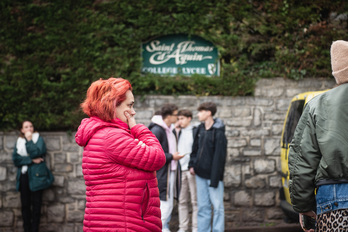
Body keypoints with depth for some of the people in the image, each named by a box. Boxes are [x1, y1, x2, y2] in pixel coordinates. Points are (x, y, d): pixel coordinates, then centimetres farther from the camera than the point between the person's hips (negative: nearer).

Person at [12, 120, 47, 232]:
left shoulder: (38, 138, 7)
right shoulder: (19, 141, 14)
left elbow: (37, 153, -11)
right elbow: (15, 159, 0)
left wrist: (29, 140, -6)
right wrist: (31, 160, -10)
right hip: (23, 176, 3)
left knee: (36, 204, -5)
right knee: (25, 205, 2)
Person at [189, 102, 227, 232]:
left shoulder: (218, 132, -14)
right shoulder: (200, 129, 8)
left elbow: (219, 156, -17)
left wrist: (215, 179, -20)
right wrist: (192, 164, 7)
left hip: (212, 175, -7)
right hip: (200, 173, 7)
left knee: (217, 206, -1)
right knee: (203, 206, 11)